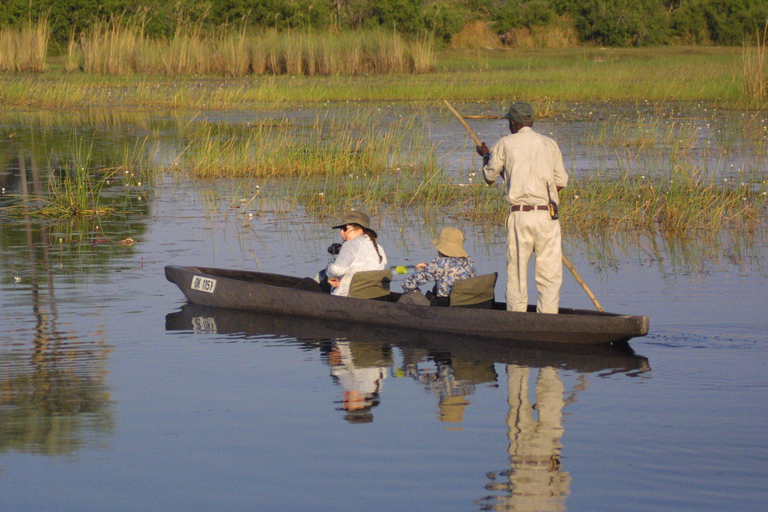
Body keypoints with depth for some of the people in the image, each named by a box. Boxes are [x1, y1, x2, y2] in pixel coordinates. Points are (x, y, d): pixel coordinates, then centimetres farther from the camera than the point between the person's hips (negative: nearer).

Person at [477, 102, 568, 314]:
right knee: (550, 273, 2)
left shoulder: (505, 144, 3)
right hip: (547, 215, 1)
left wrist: (485, 155, 31)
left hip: (519, 215, -1)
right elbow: (560, 183, 11)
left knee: (516, 273, 6)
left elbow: (489, 177, 12)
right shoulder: (550, 144, 9)